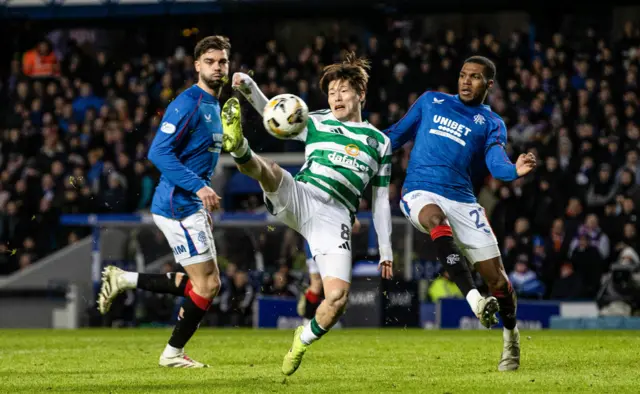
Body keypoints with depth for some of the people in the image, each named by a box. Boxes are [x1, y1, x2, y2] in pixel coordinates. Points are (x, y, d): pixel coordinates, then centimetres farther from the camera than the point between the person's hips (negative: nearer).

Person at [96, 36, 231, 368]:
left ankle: (124, 280, 16)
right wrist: (199, 186, -26)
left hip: (191, 207, 10)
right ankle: (173, 353, 9)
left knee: (208, 283, 12)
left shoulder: (213, 106, 15)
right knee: (206, 285, -6)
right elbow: (158, 153, -22)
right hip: (179, 206, -10)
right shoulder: (187, 104, -15)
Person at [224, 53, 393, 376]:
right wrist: (250, 88, -21)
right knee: (269, 170, -33)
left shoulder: (379, 142, 19)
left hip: (336, 217, 1)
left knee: (338, 298, -14)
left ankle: (304, 340, 11)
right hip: (299, 197, 0)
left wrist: (385, 250, 15)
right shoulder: (317, 124, 15)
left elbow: (380, 200, 21)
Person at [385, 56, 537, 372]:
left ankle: (511, 339, 24)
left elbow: (496, 162, -8)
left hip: (462, 200, 1)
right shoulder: (431, 102, 16)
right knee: (435, 217, -38)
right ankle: (474, 299, -49)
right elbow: (397, 135, 24)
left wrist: (515, 170, -31)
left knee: (495, 275, -3)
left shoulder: (491, 123, 10)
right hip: (420, 192, -1)